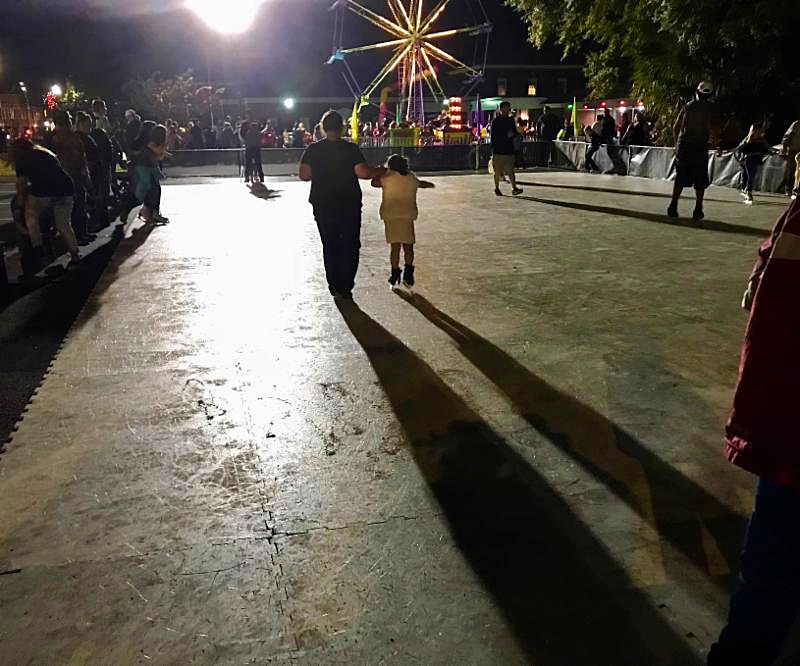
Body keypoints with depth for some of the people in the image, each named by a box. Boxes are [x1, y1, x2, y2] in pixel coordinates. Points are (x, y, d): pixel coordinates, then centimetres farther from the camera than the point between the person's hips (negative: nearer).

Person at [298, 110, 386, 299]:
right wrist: (379, 171, 3)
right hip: (349, 205, -2)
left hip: (323, 206, 2)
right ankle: (345, 288, 6)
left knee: (329, 246, 13)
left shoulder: (313, 150, -2)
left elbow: (304, 175, -6)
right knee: (350, 246, 8)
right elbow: (363, 173, -15)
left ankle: (335, 287, 16)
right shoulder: (351, 149, -8)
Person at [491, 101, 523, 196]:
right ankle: (497, 188, 12)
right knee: (497, 171, 1)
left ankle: (514, 188, -3)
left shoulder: (511, 120, 13)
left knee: (510, 171, -1)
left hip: (509, 150, 3)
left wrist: (512, 134, -5)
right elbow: (493, 136, 0)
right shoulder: (496, 121, 1)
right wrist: (493, 148, -5)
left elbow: (515, 132, 20)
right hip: (498, 150, -3)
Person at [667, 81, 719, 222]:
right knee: (700, 181, 5)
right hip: (700, 146, -3)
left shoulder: (688, 105, 11)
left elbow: (676, 127, 11)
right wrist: (714, 140, 6)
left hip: (683, 145, 3)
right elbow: (712, 127, -10)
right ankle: (698, 210, 4)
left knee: (680, 178, 12)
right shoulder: (711, 107, 0)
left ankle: (673, 207, 6)